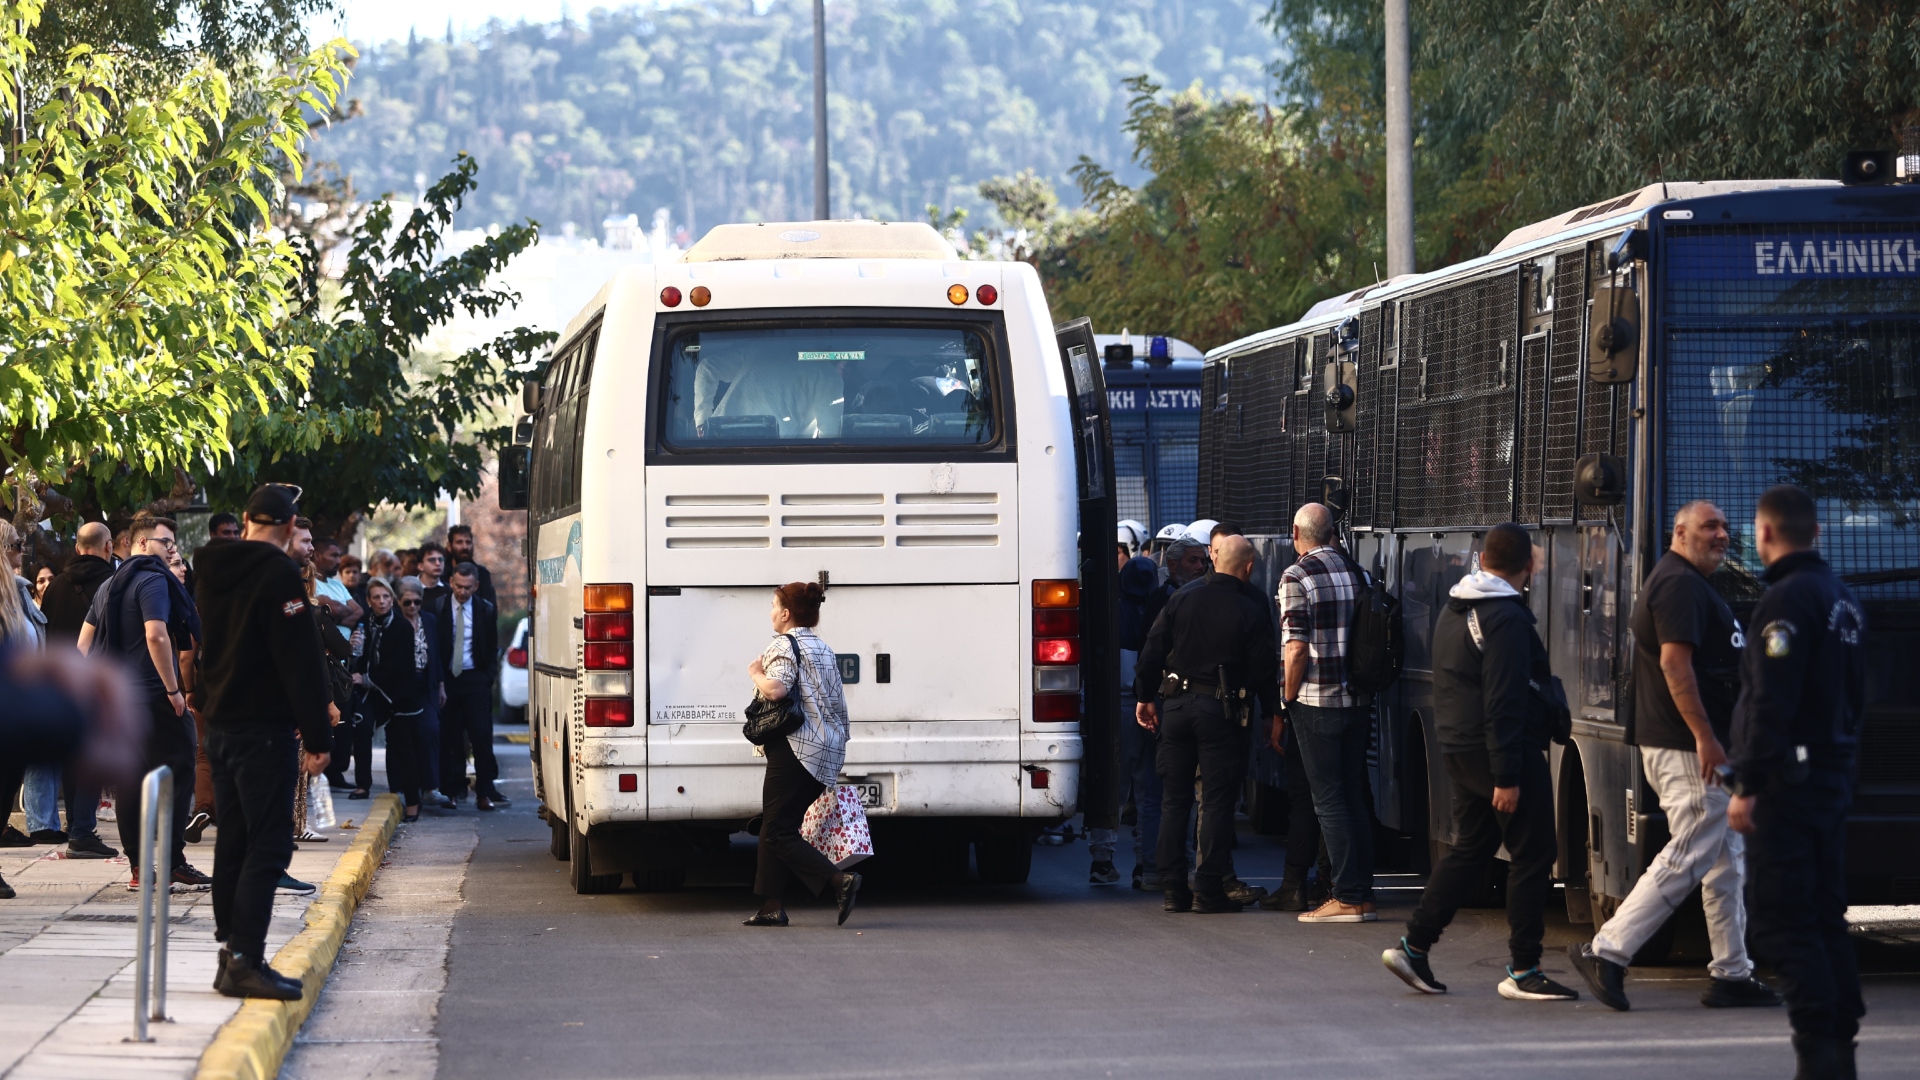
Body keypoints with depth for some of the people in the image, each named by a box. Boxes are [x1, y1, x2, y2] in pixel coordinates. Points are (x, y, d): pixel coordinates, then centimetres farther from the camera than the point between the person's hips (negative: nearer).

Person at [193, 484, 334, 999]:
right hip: (264, 732, -9)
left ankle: (233, 951, 16)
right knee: (267, 846, -10)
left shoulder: (215, 569, 12)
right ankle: (245, 961, -17)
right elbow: (300, 661, -18)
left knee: (233, 841, 13)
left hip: (220, 725, 9)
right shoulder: (278, 574, -14)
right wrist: (318, 738, -16)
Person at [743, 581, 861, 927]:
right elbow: (838, 704, 21)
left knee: (778, 831, -7)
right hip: (827, 752, 9)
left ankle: (840, 880, -20)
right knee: (777, 827, 11)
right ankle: (772, 907, 7)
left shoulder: (785, 645, -9)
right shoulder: (823, 649, 19)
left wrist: (756, 674, -6)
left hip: (796, 749, -9)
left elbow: (776, 689, -25)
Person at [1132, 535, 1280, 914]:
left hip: (1177, 706, 3)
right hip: (1221, 712, -3)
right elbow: (1262, 670, -6)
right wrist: (1272, 713, 5)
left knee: (1174, 799, 10)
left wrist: (1145, 696, 13)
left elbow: (1152, 651, 4)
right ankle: (1208, 889, -2)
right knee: (1217, 801, 0)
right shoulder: (1251, 611, -7)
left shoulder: (1182, 600, 2)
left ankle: (1173, 887, 10)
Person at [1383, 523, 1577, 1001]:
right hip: (1505, 750, -9)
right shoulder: (1506, 618, -17)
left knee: (1469, 849, 17)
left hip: (1460, 749, 9)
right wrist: (1506, 777, -22)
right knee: (1532, 854, -2)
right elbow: (1502, 702, -22)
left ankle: (1413, 946, 13)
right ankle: (1523, 971, -1)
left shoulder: (1453, 611, 13)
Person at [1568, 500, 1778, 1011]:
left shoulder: (1691, 584, 20)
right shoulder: (1680, 583, -14)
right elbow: (1674, 662, -23)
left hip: (1694, 745, 11)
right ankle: (1607, 951, -10)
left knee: (1727, 862, 12)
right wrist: (1705, 736, -25)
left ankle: (1732, 973, 15)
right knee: (1687, 859, -11)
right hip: (1687, 748, -11)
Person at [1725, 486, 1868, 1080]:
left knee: (1778, 920, -8)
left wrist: (1747, 784, -19)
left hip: (1787, 782, -9)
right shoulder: (1843, 598, 14)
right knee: (1824, 915, 13)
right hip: (1833, 779, 9)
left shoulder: (1788, 599, -15)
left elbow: (1771, 702, -21)